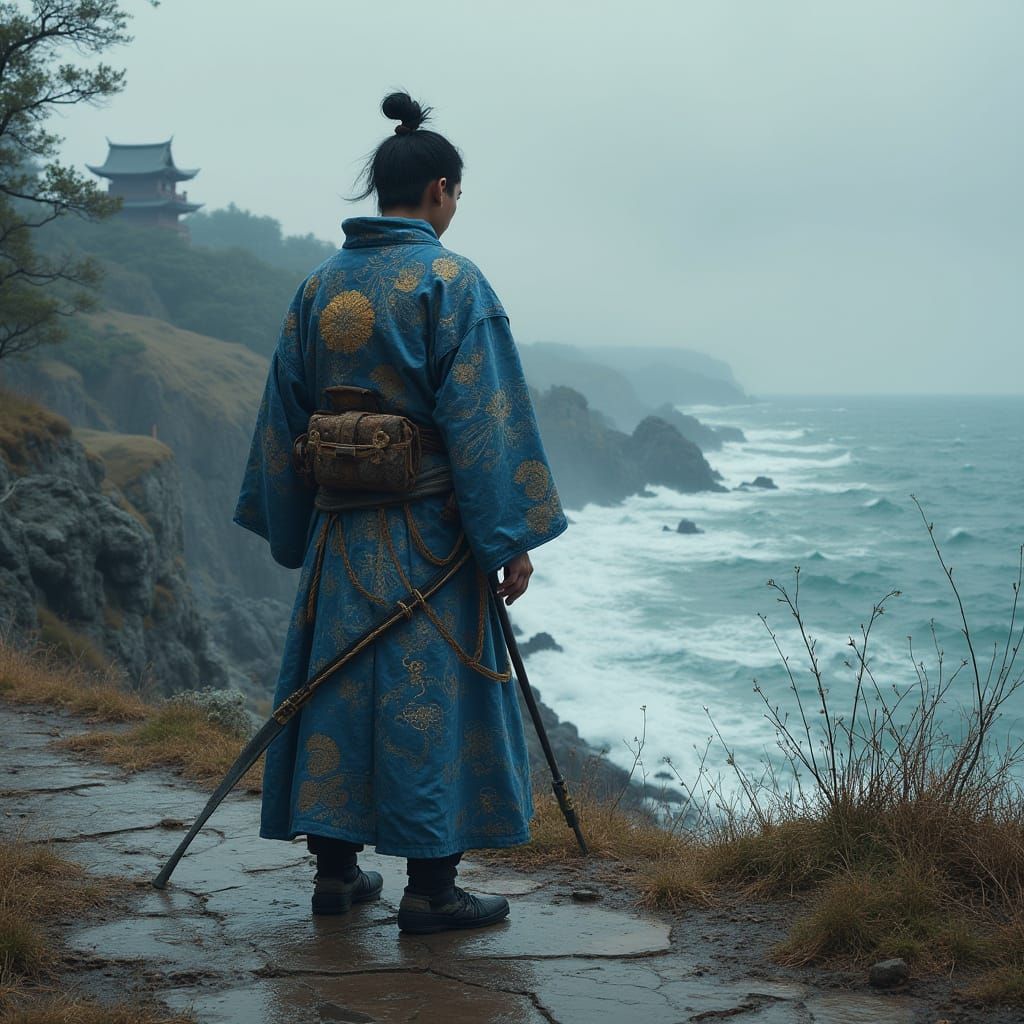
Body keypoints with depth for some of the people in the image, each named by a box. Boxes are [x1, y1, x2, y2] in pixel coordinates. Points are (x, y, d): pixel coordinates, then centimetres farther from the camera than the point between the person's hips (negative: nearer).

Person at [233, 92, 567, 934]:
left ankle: (335, 870, 19)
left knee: (337, 684, 13)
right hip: (428, 531, -5)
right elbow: (485, 417, -15)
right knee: (429, 693, 1)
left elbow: (285, 414, 11)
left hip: (340, 531, 6)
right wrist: (514, 539, -11)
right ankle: (430, 887, 5)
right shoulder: (452, 283, -11)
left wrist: (292, 529, 18)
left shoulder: (320, 286, 7)